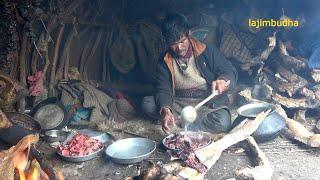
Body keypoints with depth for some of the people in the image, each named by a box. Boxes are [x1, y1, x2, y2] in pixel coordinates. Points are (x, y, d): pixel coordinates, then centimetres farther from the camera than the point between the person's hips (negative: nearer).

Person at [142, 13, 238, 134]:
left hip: (209, 104, -1)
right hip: (178, 104, 2)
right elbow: (163, 90, -8)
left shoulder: (207, 51, -3)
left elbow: (231, 72, -4)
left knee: (223, 121, -33)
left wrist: (222, 81, -30)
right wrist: (165, 110, -31)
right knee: (147, 103, -21)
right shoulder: (164, 61, 1)